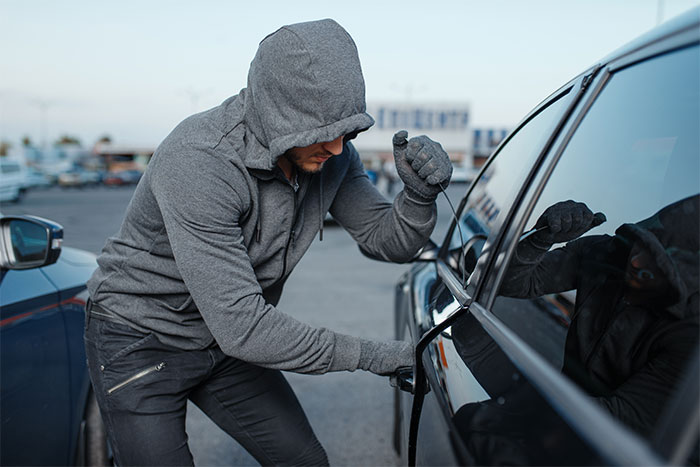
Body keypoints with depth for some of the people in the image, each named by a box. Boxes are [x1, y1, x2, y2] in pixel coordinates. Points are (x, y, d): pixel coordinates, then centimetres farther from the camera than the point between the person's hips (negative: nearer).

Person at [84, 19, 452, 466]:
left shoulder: (330, 153, -13)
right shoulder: (198, 161, -35)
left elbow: (389, 242, -5)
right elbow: (240, 326, -36)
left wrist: (420, 194, -27)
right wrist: (367, 354, -28)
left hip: (227, 342, 6)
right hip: (140, 347, -5)